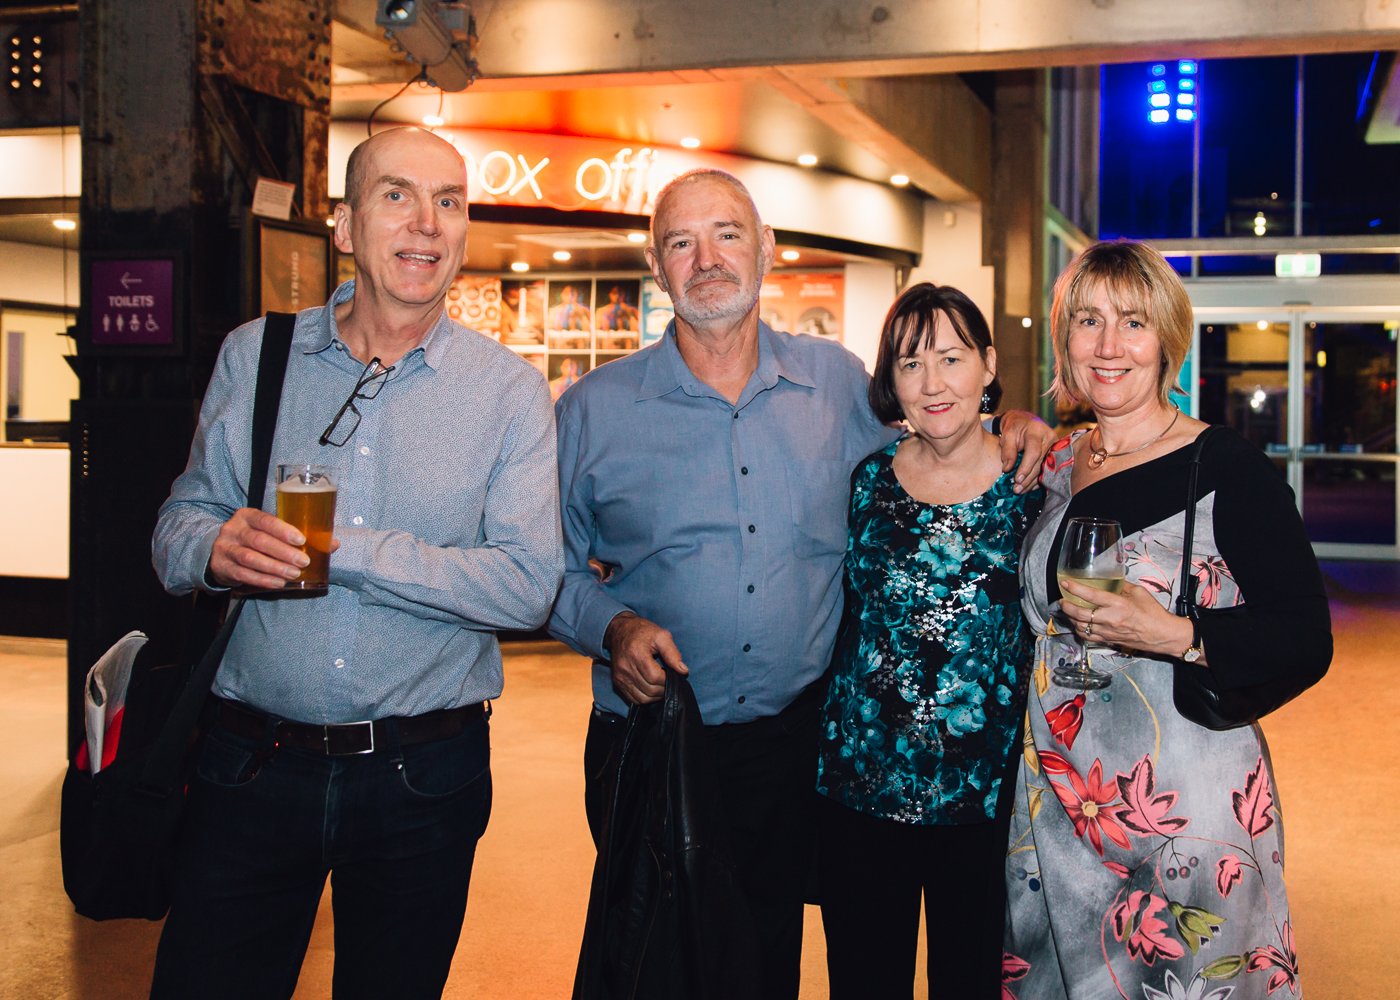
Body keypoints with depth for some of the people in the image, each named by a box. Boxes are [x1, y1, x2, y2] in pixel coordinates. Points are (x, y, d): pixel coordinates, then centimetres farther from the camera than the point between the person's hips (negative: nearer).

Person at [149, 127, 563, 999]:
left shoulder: (508, 389, -4)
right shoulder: (252, 356, 4)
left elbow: (527, 586, -14)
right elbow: (178, 527, 6)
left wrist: (339, 551, -19)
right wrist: (215, 550, -19)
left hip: (424, 780, -1)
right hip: (251, 763, 1)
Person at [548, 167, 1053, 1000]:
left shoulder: (838, 383, 3)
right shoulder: (593, 411, -3)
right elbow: (551, 568, 4)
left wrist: (1008, 428, 1)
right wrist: (611, 626, -16)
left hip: (793, 743, 2)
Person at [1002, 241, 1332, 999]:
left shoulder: (1228, 469, -11)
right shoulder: (1058, 464, 7)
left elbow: (1306, 639, -14)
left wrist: (1173, 636, -26)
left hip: (1186, 804, -5)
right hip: (1056, 796, 6)